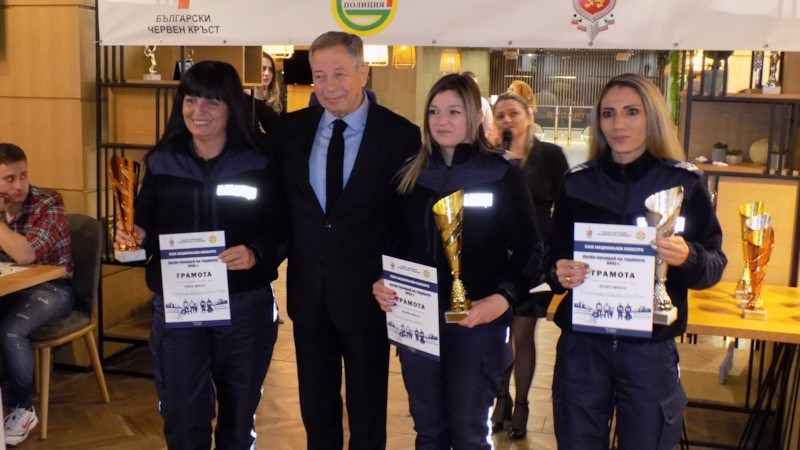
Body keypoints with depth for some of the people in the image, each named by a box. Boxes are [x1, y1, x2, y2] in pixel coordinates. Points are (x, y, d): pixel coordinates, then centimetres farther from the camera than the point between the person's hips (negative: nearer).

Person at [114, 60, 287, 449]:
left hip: (245, 306, -1)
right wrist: (134, 237, -12)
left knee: (239, 416, 16)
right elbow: (146, 227, 10)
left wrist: (255, 254, -23)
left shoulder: (259, 165, -4)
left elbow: (280, 231, -4)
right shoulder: (160, 163, 3)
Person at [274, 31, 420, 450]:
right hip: (308, 289, 3)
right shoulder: (292, 128, 2)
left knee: (367, 411, 15)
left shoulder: (399, 133, -9)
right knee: (315, 408, 19)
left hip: (366, 291, -3)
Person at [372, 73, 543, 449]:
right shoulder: (411, 175, 7)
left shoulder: (502, 175, -5)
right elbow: (397, 244, 12)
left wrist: (503, 297, -20)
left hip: (476, 320, -3)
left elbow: (530, 249, -5)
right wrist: (382, 283, -6)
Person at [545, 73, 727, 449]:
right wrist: (559, 273, -15)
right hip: (582, 344, 2)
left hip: (651, 348, -1)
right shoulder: (577, 182, 2)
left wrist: (687, 257, -23)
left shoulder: (685, 182, -3)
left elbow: (714, 264, -2)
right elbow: (553, 256, 7)